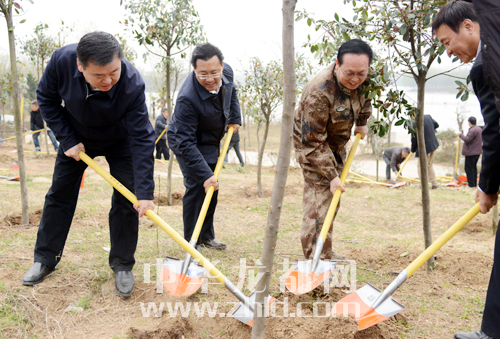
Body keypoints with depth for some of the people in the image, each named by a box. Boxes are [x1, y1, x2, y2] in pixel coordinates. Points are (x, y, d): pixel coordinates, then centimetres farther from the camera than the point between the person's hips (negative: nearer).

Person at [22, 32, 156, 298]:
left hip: (119, 141, -2)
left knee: (126, 199, -9)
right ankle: (45, 259, 23)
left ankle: (122, 266, 7)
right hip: (77, 137, 2)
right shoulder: (62, 60, -32)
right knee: (59, 194, 7)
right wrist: (67, 140, -17)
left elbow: (142, 139, -36)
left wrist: (144, 192, -39)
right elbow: (46, 99, -12)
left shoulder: (132, 84, -39)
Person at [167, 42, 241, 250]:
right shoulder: (187, 99, -39)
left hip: (211, 142, 7)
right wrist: (204, 174, -38)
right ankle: (192, 241, 2)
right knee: (197, 186, -14)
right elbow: (185, 142, -36)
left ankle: (207, 236, 28)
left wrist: (235, 118, 2)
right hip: (186, 141, -7)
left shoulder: (226, 72, -19)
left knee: (212, 187, 13)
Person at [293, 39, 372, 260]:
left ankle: (326, 254, 25)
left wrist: (362, 122, 13)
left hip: (336, 143, 8)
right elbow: (313, 142, -30)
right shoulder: (319, 93, -37)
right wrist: (331, 175, -29)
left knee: (332, 200, 13)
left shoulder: (362, 79, -14)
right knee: (319, 200, -15)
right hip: (311, 144, -8)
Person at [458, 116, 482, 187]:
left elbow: (467, 140, -22)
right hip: (477, 151, 10)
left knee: (469, 168, -3)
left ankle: (471, 184, -2)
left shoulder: (472, 130, -20)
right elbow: (481, 140, 19)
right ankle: (475, 183, 21)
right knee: (474, 167, 17)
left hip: (471, 152, -10)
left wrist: (461, 135, -11)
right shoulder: (479, 129, 12)